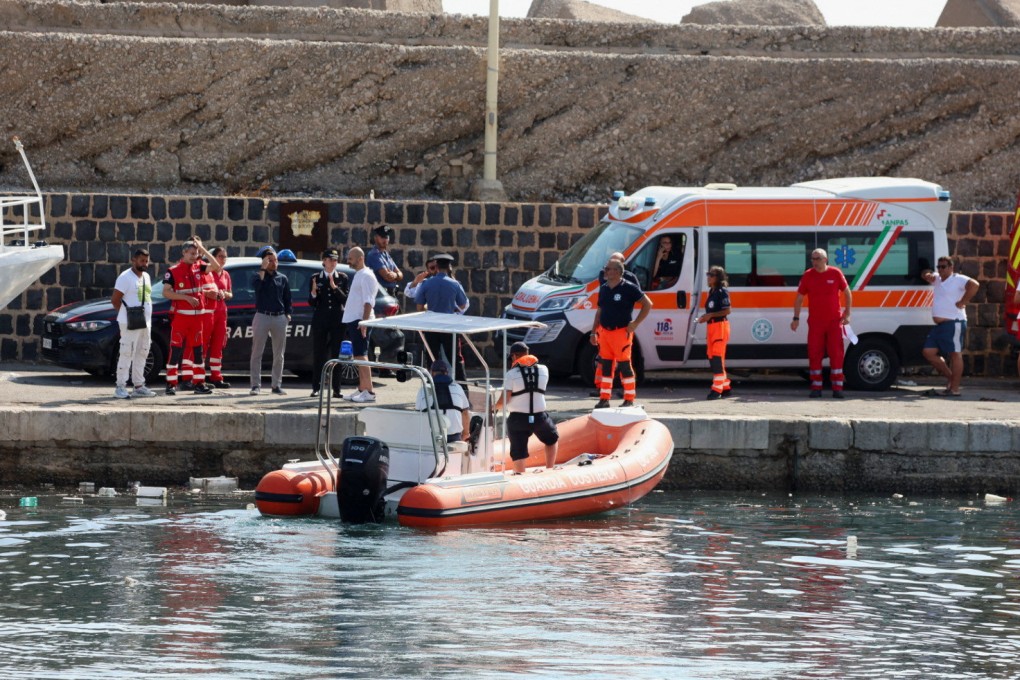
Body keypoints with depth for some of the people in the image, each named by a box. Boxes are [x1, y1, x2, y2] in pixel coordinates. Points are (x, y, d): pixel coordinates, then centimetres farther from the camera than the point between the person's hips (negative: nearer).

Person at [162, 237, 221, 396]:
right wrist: (187, 298, -17)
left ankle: (199, 383, 12)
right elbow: (166, 292, -9)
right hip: (180, 316, -5)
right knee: (176, 350, -5)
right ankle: (171, 384, -3)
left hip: (197, 316, 5)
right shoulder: (173, 271, -5)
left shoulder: (198, 268, 10)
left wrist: (202, 249, 0)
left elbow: (216, 266, 5)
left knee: (197, 349, 8)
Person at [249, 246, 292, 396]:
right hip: (262, 316, -3)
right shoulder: (258, 276, 4)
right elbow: (256, 285, -20)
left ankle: (277, 385, 12)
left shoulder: (282, 278, 13)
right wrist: (263, 269, -15)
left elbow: (287, 299, 15)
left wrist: (288, 314, 4)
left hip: (280, 318, 3)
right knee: (257, 353, -5)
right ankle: (256, 385, -3)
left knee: (278, 354, 6)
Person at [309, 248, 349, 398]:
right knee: (318, 354, 0)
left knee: (336, 353, -1)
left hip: (337, 320, 0)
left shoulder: (342, 278, 5)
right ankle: (316, 387, 5)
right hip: (320, 320, 0)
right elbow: (311, 303, 4)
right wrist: (313, 293, -17)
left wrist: (335, 287, -17)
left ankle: (336, 389, 1)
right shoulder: (315, 278, 5)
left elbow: (346, 299, -3)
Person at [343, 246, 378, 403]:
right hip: (353, 320, 10)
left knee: (361, 356, -12)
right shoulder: (358, 275, 17)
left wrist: (364, 321, -24)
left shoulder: (366, 276, -12)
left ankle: (369, 391, -14)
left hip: (360, 320, -10)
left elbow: (368, 302, -18)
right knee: (359, 356, 11)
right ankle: (362, 389, 15)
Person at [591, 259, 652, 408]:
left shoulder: (628, 288, -8)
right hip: (604, 332, 6)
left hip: (621, 332, -6)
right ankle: (604, 399, 14)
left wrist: (635, 323, -11)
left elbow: (647, 304, -7)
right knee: (606, 365, 9)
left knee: (624, 365, -3)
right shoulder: (603, 289, 12)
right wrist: (594, 332, 17)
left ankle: (629, 400, 3)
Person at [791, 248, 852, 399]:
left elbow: (847, 293, 9)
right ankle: (816, 387, 7)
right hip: (815, 322, 1)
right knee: (814, 354, 0)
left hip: (834, 321, -1)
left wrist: (847, 314, 3)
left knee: (836, 354, -3)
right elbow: (799, 298, 7)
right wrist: (796, 318, 1)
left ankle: (837, 388, 0)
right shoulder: (808, 276, 1)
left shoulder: (835, 273, -1)